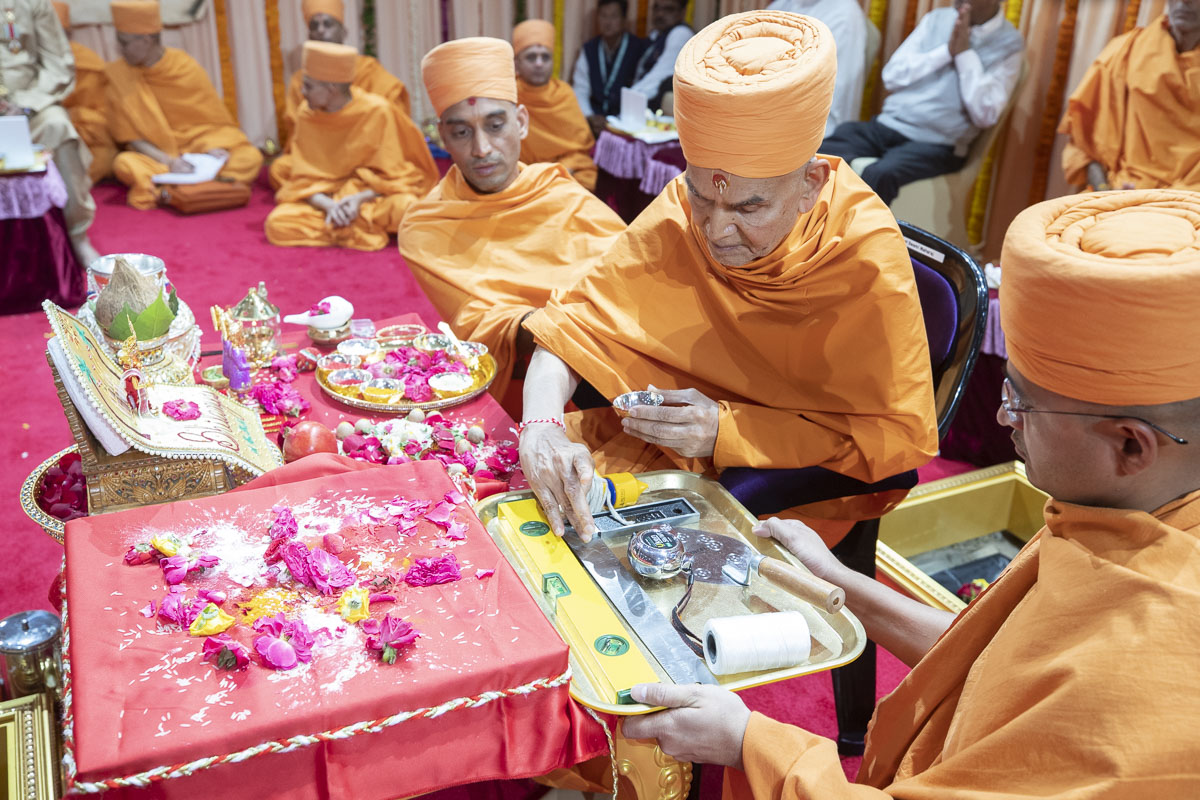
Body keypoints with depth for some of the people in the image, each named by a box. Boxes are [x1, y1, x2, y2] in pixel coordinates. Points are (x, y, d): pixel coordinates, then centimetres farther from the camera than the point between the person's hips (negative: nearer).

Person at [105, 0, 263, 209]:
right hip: (155, 155, -1)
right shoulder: (119, 75, -4)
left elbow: (215, 123, 2)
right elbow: (131, 137, -6)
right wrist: (169, 162, -22)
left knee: (251, 156, -25)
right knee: (124, 163, -33)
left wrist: (214, 147, -20)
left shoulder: (186, 67, -5)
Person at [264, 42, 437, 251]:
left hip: (373, 195, -3)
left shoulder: (377, 112, -14)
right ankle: (368, 229, -17)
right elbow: (304, 179, -4)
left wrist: (360, 199, -24)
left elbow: (392, 176, -7)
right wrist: (329, 206, -24)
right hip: (326, 199, 3)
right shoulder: (306, 115, -5)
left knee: (406, 208, -36)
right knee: (277, 224, -24)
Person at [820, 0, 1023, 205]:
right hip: (887, 125, 4)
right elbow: (892, 76, 4)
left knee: (880, 175, -36)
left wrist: (965, 53, -11)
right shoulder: (936, 19, 13)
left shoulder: (1009, 44, 1)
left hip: (936, 145, -4)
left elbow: (984, 116, -12)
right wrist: (947, 51, -6)